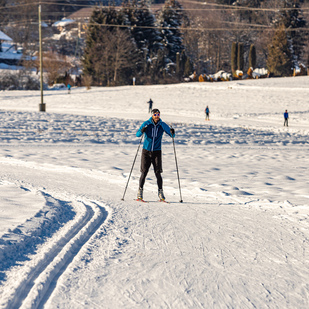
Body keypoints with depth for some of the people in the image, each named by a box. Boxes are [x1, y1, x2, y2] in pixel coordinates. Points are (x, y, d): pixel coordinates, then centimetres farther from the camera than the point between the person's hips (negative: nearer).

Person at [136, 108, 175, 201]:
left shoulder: (162, 125, 1)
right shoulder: (146, 124, -4)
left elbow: (172, 135, 4)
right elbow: (137, 134, -10)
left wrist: (172, 133, -21)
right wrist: (141, 131, -33)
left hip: (157, 152, 1)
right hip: (146, 151, -1)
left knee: (158, 173, -6)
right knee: (144, 172, -2)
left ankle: (160, 192, 3)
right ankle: (140, 192, 9)